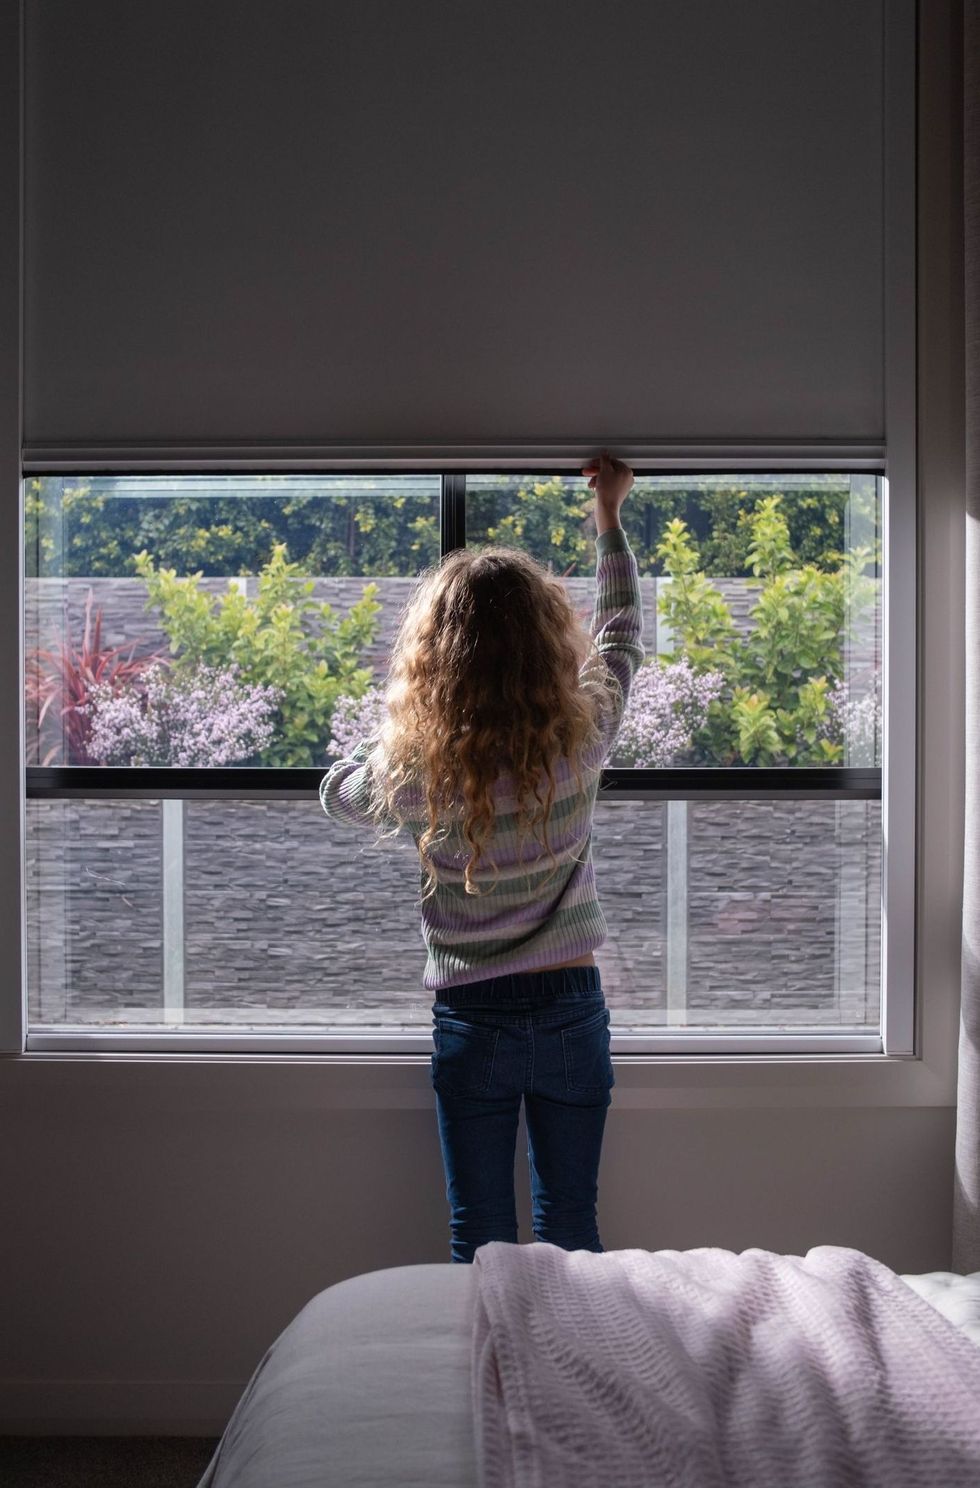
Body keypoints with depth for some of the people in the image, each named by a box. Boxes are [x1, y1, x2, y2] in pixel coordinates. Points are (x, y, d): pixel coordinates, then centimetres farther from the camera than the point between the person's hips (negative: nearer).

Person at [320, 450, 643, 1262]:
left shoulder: (417, 771, -16)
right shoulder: (581, 737, -11)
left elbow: (337, 789, 8)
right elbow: (622, 630, 8)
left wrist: (404, 730, 13)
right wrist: (609, 513, 19)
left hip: (470, 1020, -1)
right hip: (572, 1010, 2)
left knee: (480, 1239, 9)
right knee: (572, 1228, 14)